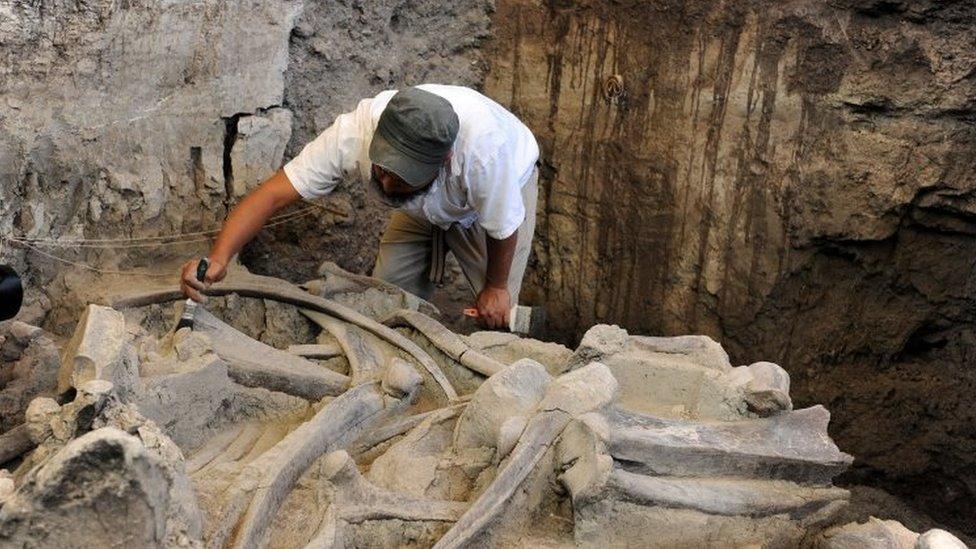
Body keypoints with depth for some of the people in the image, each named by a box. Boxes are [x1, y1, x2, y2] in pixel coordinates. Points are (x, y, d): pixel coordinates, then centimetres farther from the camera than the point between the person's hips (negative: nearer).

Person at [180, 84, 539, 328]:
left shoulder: (482, 147, -46)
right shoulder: (353, 134, -38)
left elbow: (503, 227, -28)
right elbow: (273, 194, -38)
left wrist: (496, 286, -11)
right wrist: (218, 258, -53)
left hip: (505, 189, -3)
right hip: (424, 206, 3)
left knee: (496, 314, -9)